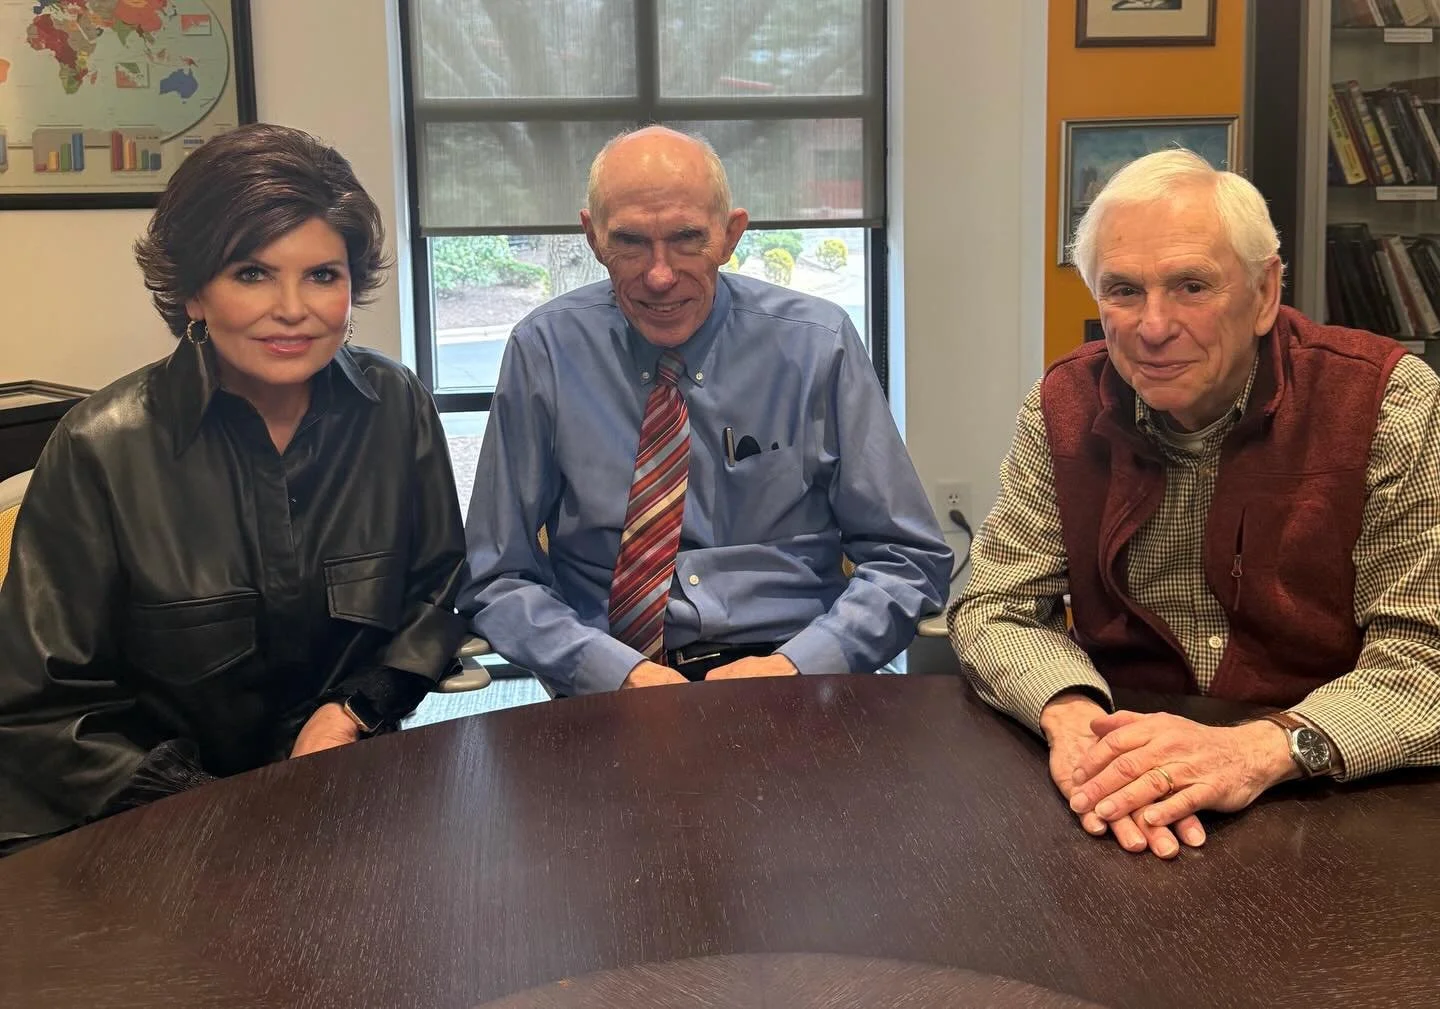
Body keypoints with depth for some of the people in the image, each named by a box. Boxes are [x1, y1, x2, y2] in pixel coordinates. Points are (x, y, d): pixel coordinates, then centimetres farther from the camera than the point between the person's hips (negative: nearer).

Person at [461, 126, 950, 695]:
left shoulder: (818, 345, 1)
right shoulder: (542, 354, 0)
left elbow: (910, 561, 4)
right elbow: (496, 580, 3)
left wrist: (795, 664, -13)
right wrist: (620, 671, -14)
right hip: (610, 691, 1)